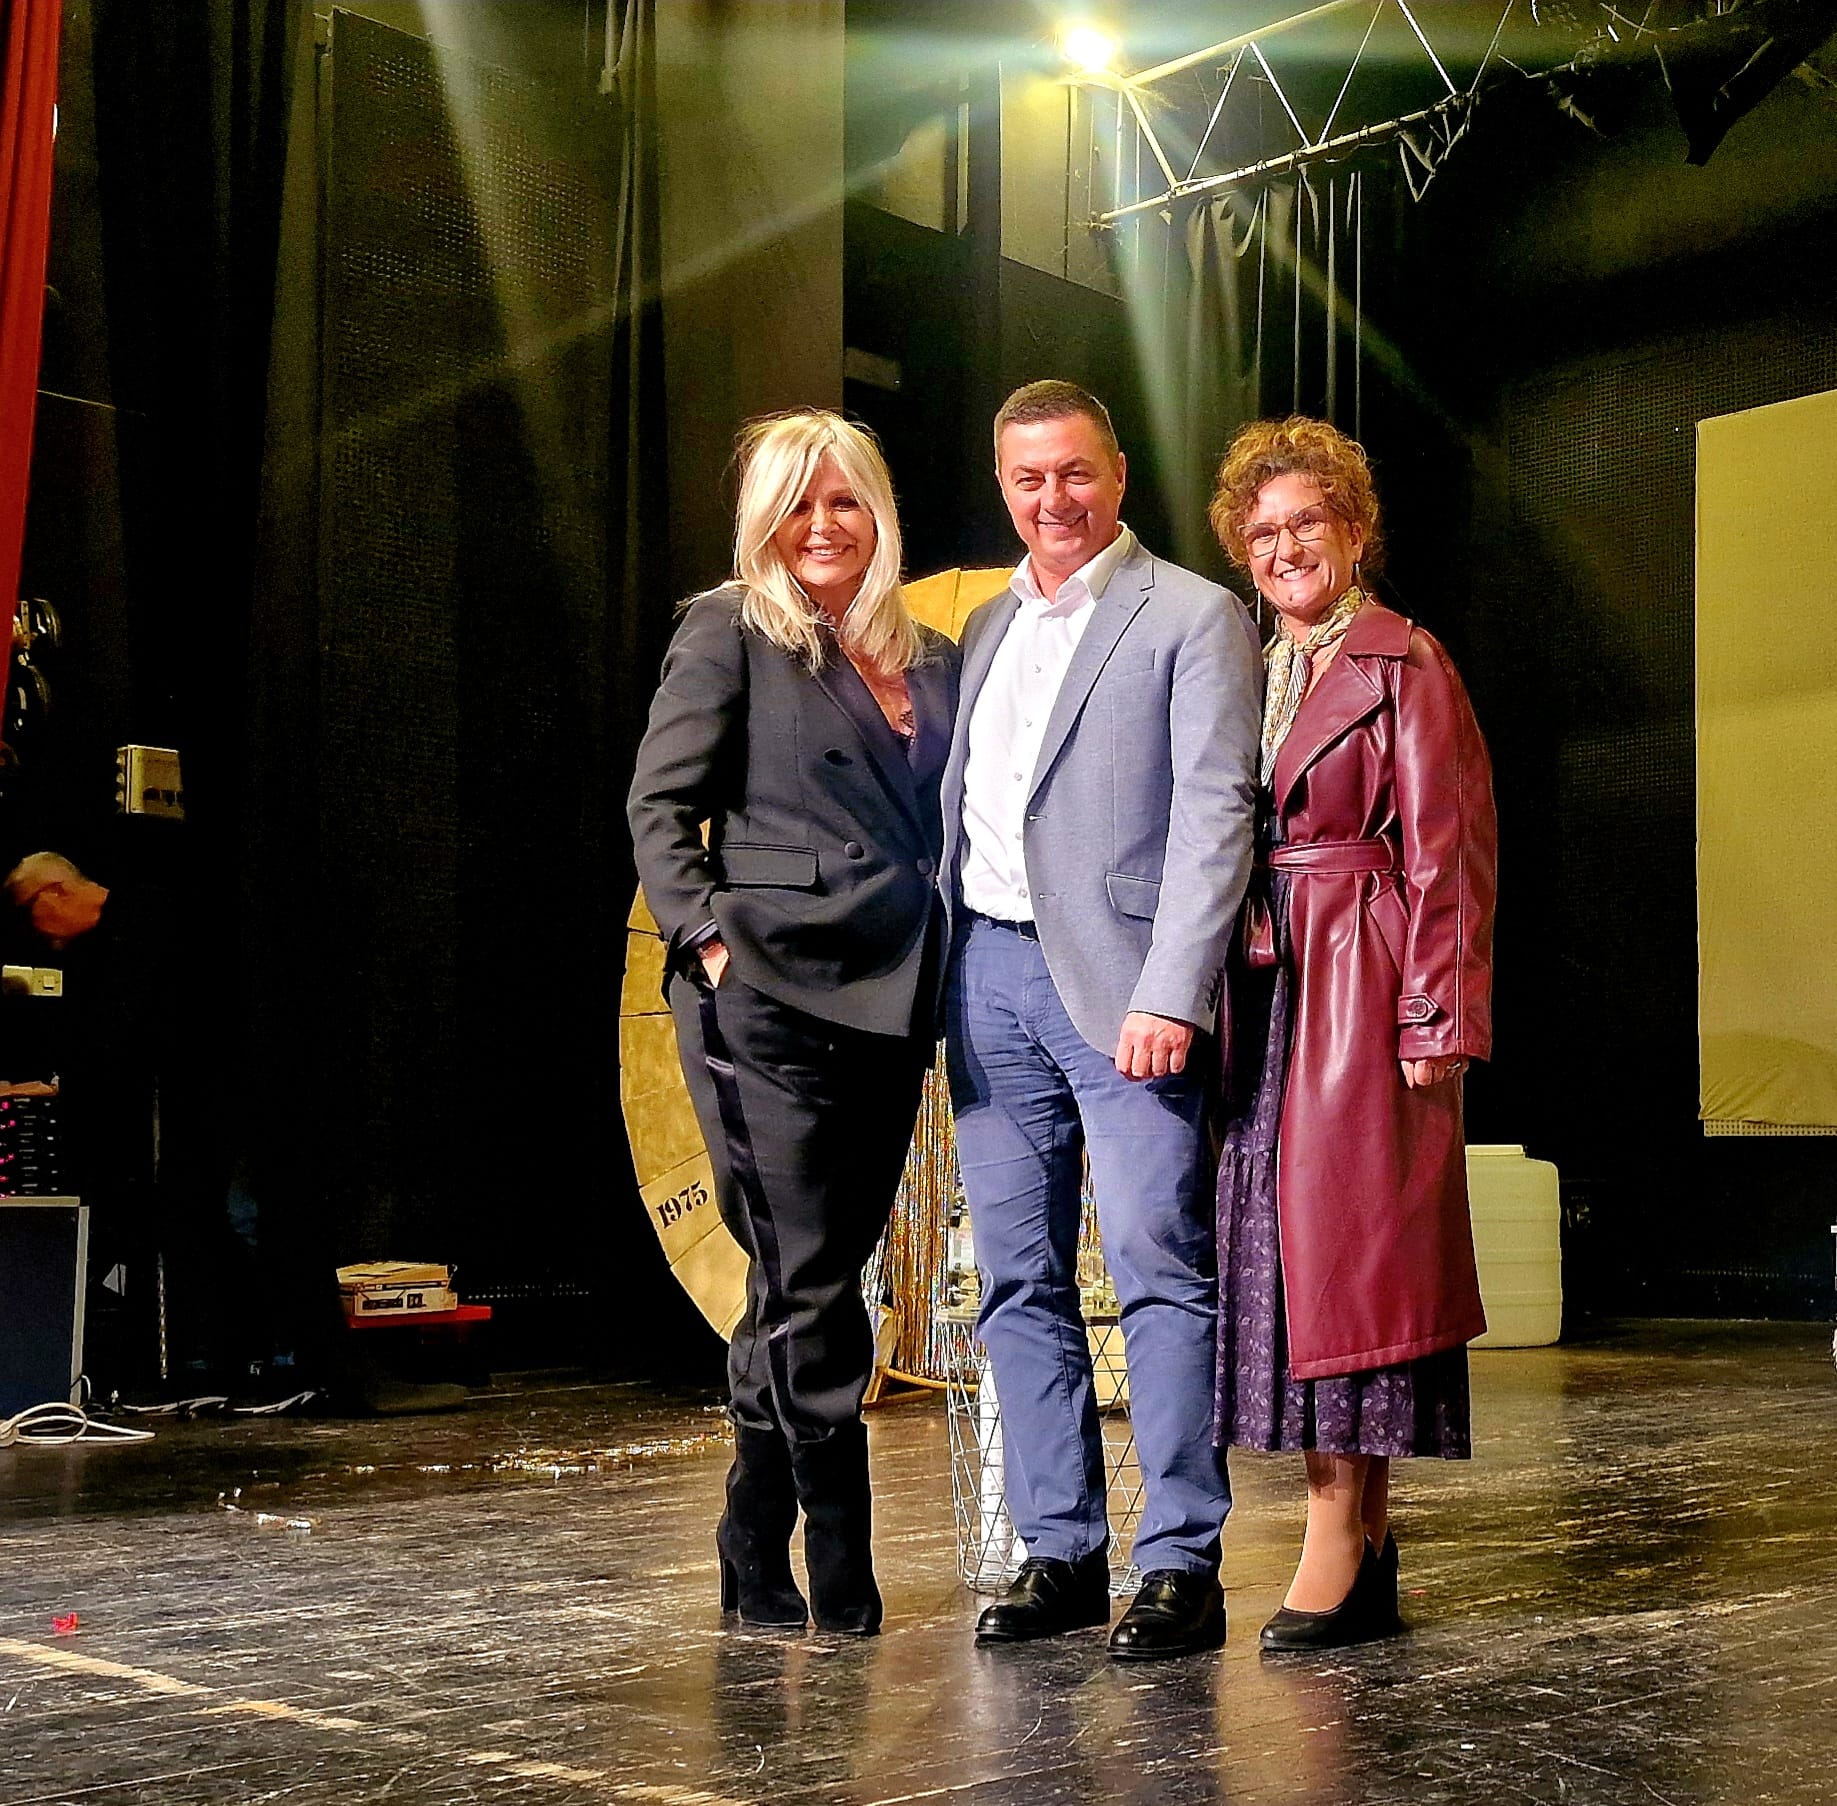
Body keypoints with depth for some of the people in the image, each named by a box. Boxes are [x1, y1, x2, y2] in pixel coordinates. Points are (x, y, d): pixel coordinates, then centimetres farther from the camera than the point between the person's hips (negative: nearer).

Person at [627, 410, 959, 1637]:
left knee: (808, 1287, 10)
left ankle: (757, 1564, 21)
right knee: (810, 1288, -5)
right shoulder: (731, 634, 1)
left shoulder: (934, 662, 16)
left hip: (889, 1009, 6)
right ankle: (843, 1578, 5)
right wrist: (710, 939, -14)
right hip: (769, 1000, -6)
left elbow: (950, 834, 19)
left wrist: (942, 988, 8)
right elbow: (660, 809, -3)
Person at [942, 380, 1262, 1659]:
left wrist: (1170, 997, -18)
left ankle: (1182, 1565, -1)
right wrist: (940, 981, 11)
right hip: (989, 974, 7)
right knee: (1020, 1280, 8)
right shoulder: (989, 627, 19)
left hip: (1116, 980, -6)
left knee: (1160, 1267, -8)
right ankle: (1061, 1552, 16)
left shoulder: (1193, 618, -1)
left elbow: (1214, 817, -9)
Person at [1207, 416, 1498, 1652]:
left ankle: (1339, 1550, -4)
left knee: (1344, 1237, -8)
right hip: (1261, 990, 7)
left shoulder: (1405, 667, -2)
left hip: (1361, 990, -7)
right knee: (1281, 1241, 6)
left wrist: (1434, 1018, -14)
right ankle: (1364, 1546, 14)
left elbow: (1449, 853, -7)